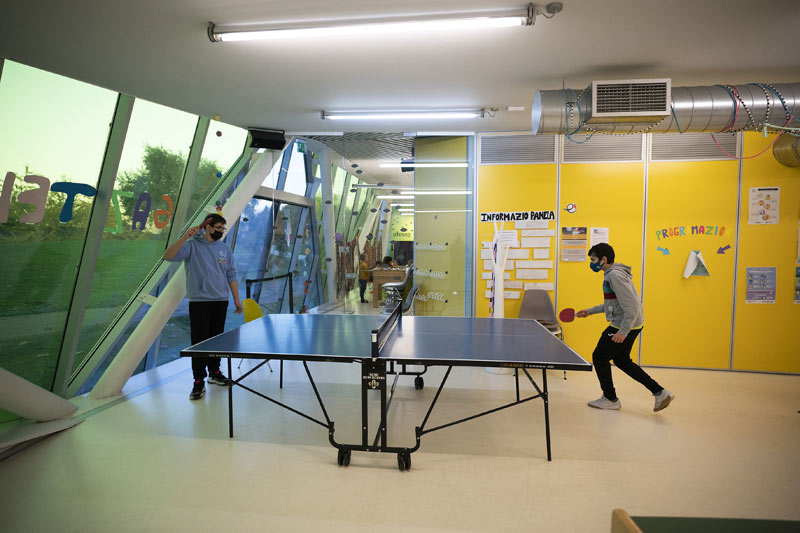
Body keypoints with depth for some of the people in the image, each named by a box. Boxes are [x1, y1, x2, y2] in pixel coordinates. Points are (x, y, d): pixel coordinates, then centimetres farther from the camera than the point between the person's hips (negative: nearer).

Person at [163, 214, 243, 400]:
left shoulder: (225, 249, 10)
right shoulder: (193, 245, -3)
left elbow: (231, 275, 13)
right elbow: (169, 256, -17)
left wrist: (236, 299, 10)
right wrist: (184, 238, -30)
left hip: (221, 301, 5)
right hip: (199, 302, -4)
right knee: (200, 341, -5)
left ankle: (214, 372, 27)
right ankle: (199, 382, 2)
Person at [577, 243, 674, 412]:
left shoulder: (615, 275, -21)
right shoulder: (611, 274, 12)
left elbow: (631, 305, -26)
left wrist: (623, 331, -28)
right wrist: (590, 311, 21)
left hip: (627, 325, -10)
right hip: (631, 325, 10)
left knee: (599, 357, 2)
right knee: (622, 360, 19)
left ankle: (610, 399, 17)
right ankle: (660, 393, 19)